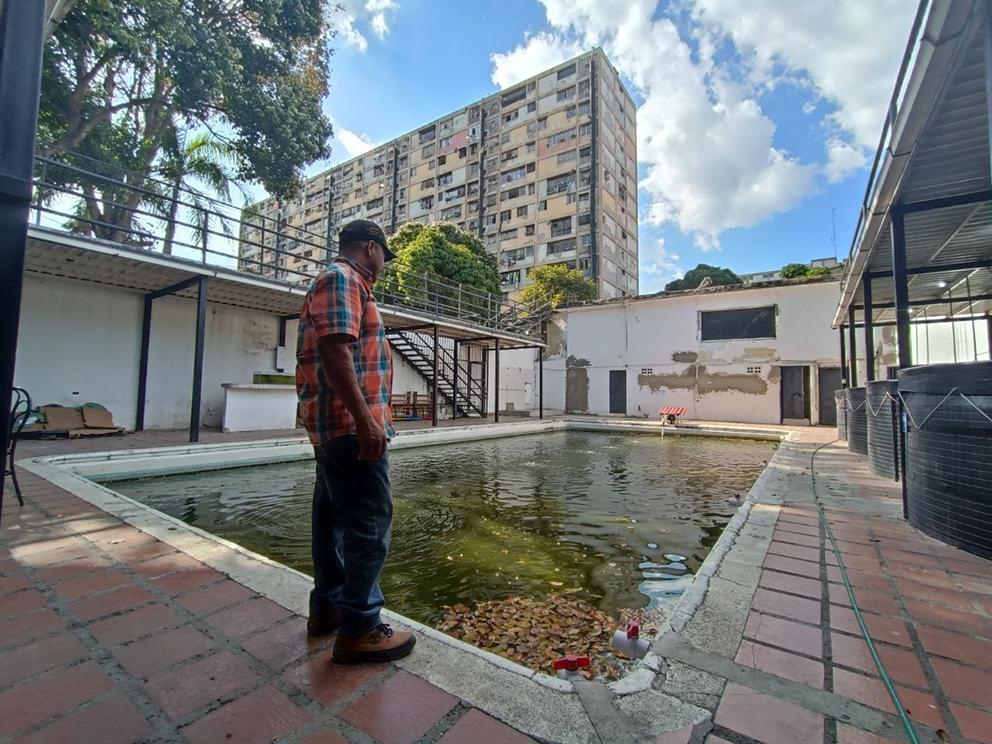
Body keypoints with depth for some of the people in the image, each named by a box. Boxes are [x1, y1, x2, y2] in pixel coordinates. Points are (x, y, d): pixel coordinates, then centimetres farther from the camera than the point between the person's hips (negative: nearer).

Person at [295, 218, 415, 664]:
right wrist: (365, 420, -26)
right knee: (369, 523, -5)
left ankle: (326, 608, 28)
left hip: (333, 426, 11)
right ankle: (358, 628, 5)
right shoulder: (343, 279, -8)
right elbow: (335, 350, -22)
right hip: (351, 424, -11)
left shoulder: (340, 283, 24)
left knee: (335, 517, 16)